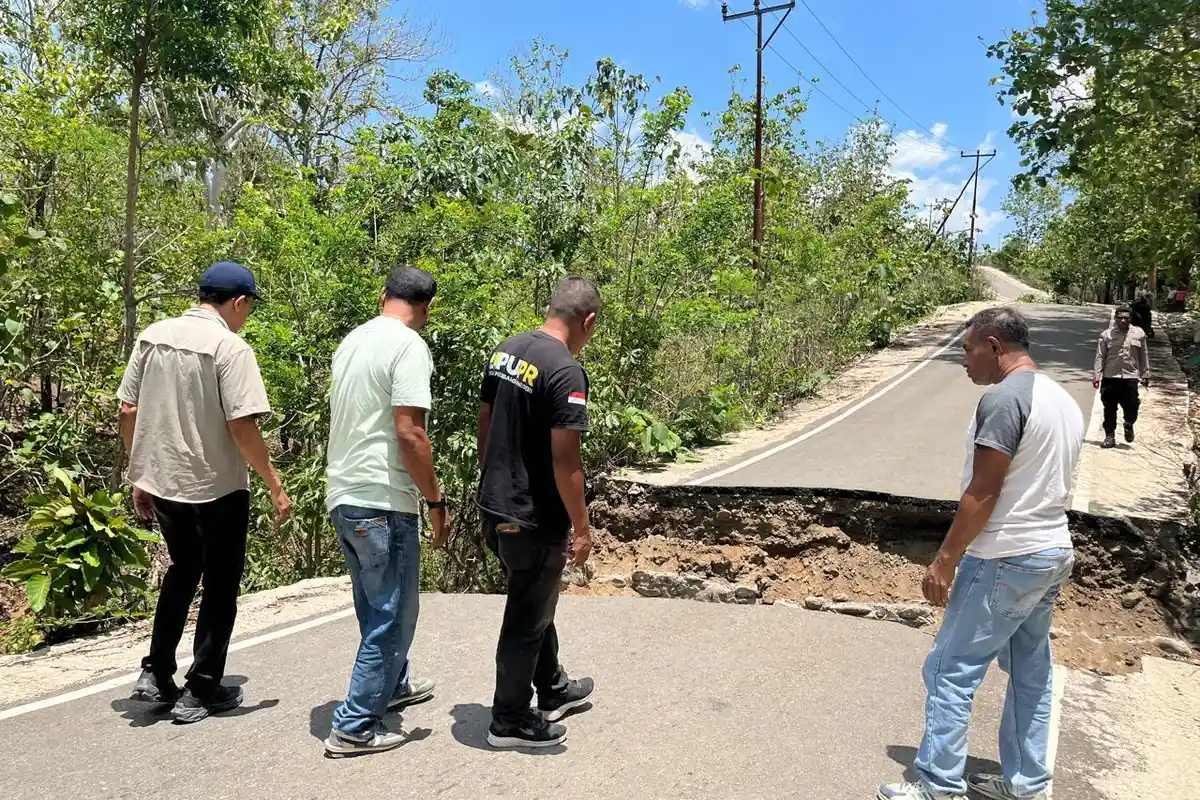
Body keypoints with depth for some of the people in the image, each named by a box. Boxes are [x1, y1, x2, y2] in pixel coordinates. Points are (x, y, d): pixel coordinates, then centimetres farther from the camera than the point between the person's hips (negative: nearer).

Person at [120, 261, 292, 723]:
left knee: (182, 572, 26)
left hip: (160, 482, 7)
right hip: (217, 488, -6)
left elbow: (127, 412, 7)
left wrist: (139, 478, 15)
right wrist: (276, 486, -13)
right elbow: (242, 427, -21)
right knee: (220, 586, 10)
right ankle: (200, 691, 17)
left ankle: (156, 675, 26)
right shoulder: (230, 348, -16)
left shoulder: (153, 336, 4)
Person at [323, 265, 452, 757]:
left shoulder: (353, 340, 13)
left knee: (376, 607, 24)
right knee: (390, 615, 5)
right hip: (382, 502, -9)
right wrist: (435, 501, -13)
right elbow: (409, 432, -22)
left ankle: (393, 686, 42)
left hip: (342, 496, 9)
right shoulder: (409, 345, -14)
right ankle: (355, 728, 12)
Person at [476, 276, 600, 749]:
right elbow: (564, 462, -22)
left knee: (535, 603, 25)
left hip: (495, 508, 9)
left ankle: (554, 690, 43)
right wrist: (582, 528, -12)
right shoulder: (566, 372, -21)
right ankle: (509, 722, 26)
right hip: (534, 520, -9)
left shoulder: (504, 352, 5)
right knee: (527, 619, 9)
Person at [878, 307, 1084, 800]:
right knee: (1030, 672, 16)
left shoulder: (1004, 398, -18)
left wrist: (945, 559, -15)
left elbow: (983, 492, -21)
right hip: (1053, 554, 10)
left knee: (950, 670, -1)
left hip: (1006, 560, -10)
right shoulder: (1064, 400, 11)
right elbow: (1051, 485, 16)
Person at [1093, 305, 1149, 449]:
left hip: (1130, 377, 1)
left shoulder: (1139, 333, 3)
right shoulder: (1107, 335, -2)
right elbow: (1100, 356, -2)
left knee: (1131, 406, -2)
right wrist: (1096, 375, -9)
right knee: (1109, 409, 6)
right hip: (1110, 377, 0)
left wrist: (1145, 374, 11)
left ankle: (1129, 425, 30)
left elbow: (1143, 355, 10)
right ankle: (1110, 436, 17)